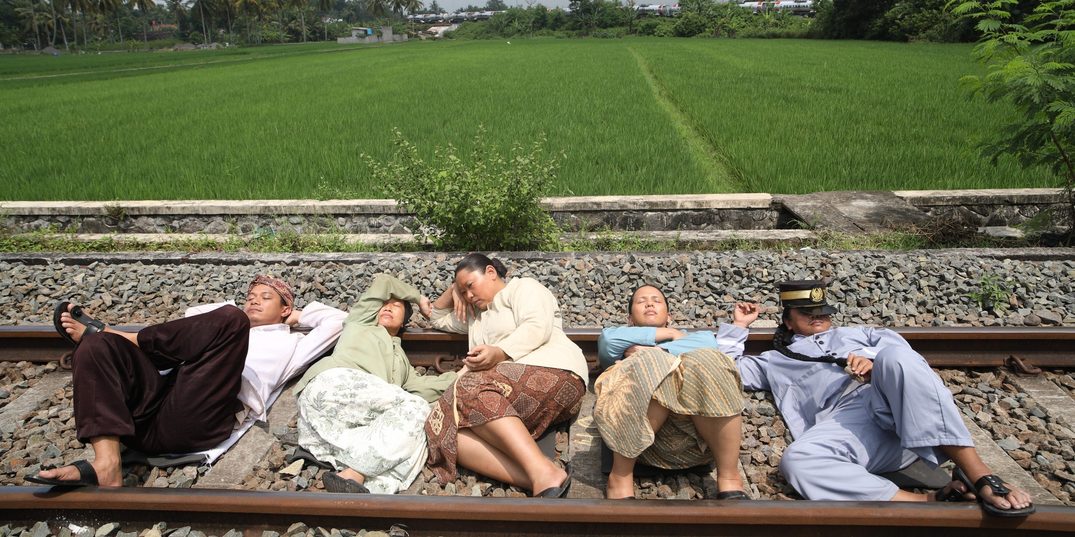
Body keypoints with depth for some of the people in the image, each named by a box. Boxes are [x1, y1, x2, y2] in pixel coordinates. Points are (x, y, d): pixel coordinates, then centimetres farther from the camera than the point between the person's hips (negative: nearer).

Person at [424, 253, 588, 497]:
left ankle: (543, 472, -46)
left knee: (473, 391, -34)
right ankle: (537, 483, -43)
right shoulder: (477, 315, 39)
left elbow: (538, 327, -4)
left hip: (552, 372, -7)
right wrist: (452, 290, 32)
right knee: (448, 432, -23)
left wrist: (499, 353, -19)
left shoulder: (523, 287, 15)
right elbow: (438, 319, 50)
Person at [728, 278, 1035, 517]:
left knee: (894, 358, -34)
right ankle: (930, 502, -40)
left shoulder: (854, 334, 37)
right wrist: (740, 325, 30)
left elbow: (896, 346, 19)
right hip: (847, 418, -1)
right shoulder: (776, 362, 32)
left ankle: (979, 476, -36)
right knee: (796, 460, -35)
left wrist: (877, 364, -2)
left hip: (895, 403, 1)